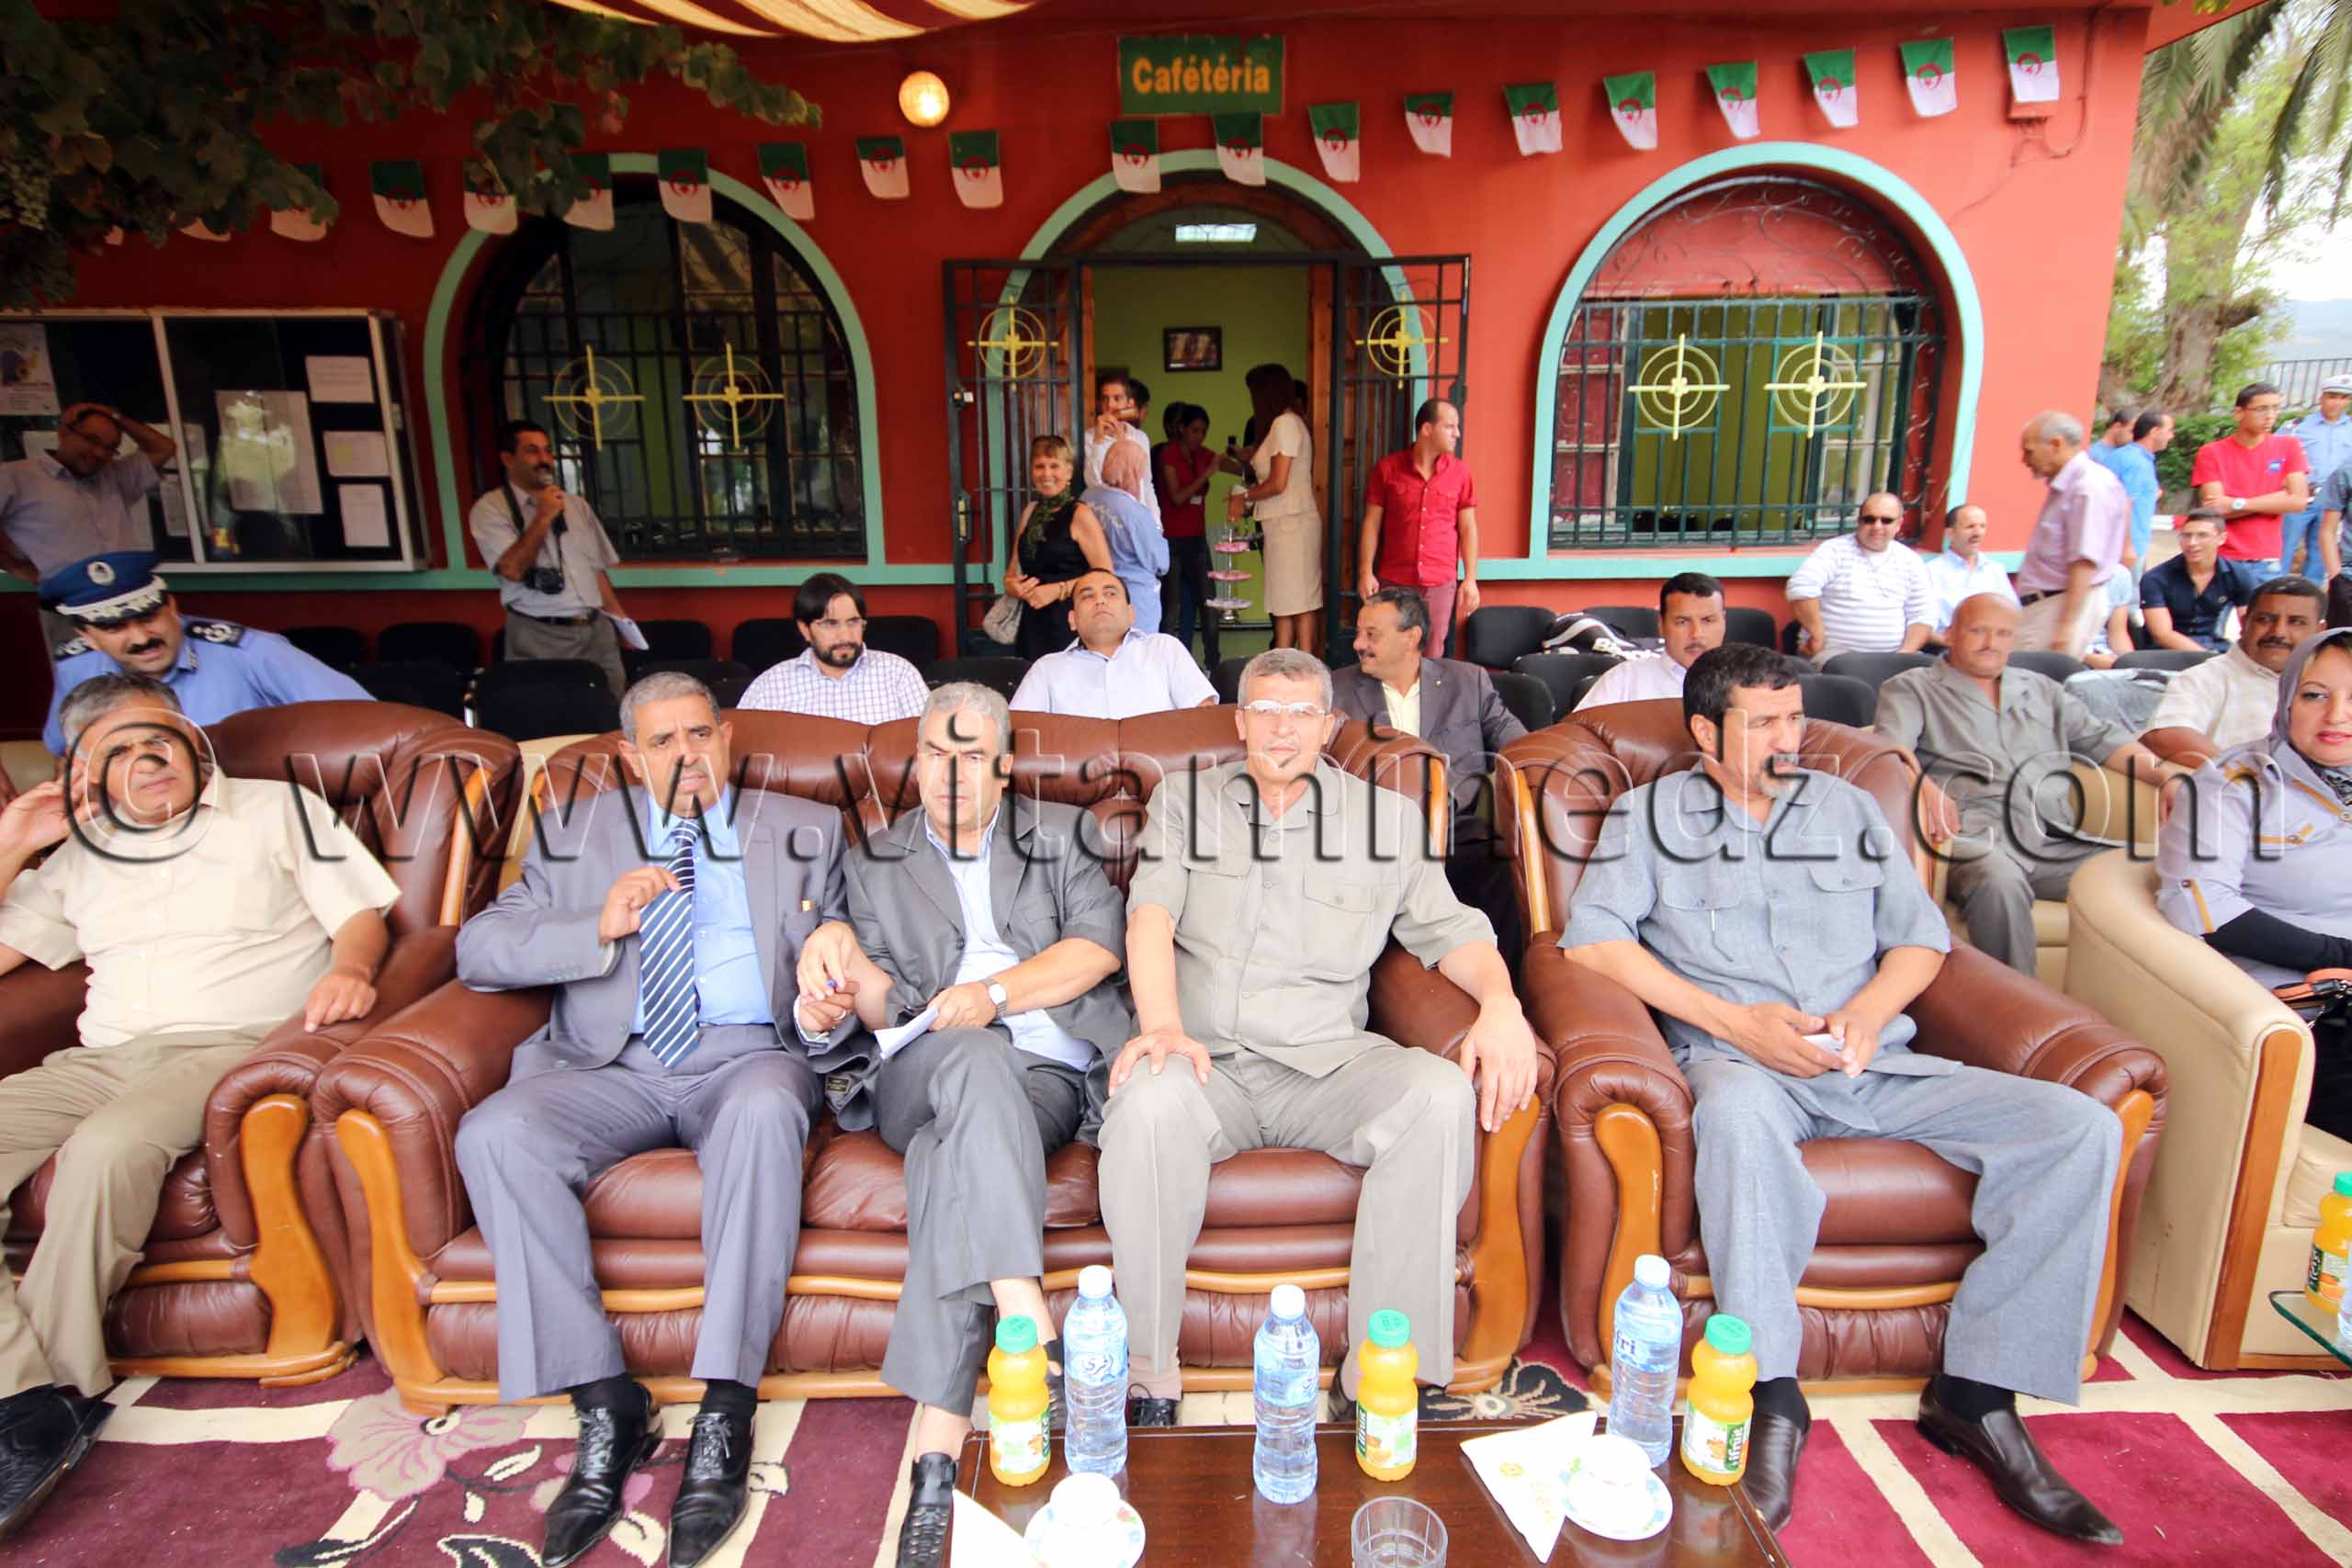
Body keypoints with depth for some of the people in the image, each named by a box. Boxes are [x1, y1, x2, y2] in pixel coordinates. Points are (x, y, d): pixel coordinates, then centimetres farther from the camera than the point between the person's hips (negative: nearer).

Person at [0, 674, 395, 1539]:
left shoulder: (277, 809, 13)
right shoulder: (81, 856, 25)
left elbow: (362, 914, 5)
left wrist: (348, 968, -18)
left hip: (233, 1044, -5)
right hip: (101, 1058, 5)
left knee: (107, 1148, -33)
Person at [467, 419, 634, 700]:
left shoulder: (577, 505, 17)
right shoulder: (490, 508, 0)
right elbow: (513, 569, -14)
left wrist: (622, 621, 12)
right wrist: (543, 517, -12)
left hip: (597, 631, 5)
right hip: (540, 638, -4)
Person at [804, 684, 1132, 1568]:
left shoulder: (1061, 834, 20)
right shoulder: (876, 862, 23)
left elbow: (1102, 941, 3)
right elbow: (890, 1006, 13)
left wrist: (998, 990, -10)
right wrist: (855, 976, -11)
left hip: (1047, 1079, 0)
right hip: (925, 1072, 1)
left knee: (951, 1161, -33)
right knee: (980, 1059, -37)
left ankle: (935, 1452, -37)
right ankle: (1033, 1327, -45)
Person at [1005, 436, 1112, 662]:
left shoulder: (1080, 514, -5)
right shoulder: (1030, 512, 15)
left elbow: (1106, 576, -11)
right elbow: (1013, 569, 24)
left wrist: (1058, 590, -15)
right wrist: (1011, 584, 2)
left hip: (1068, 624, -6)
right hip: (1032, 625, 6)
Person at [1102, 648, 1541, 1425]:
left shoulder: (1387, 815, 15)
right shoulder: (1184, 798, 14)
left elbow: (1447, 928, 12)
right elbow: (1150, 918, 0)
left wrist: (1500, 1002, -11)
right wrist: (1162, 1025, -19)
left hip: (1324, 1061, 1)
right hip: (1205, 1060, 0)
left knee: (1444, 1093, -29)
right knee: (1147, 1100, -35)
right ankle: (1149, 1380, -20)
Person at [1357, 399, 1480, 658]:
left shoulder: (1460, 472, 3)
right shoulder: (1387, 468, -1)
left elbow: (1468, 528, 5)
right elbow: (1371, 523, 2)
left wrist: (1471, 579, 0)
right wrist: (1366, 572, -4)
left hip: (1441, 584, 1)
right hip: (1393, 582, -1)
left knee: (1431, 656, 4)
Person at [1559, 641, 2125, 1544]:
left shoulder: (1847, 808, 21)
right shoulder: (1653, 813, 9)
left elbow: (1921, 937, 18)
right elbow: (1591, 936, -5)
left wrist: (1867, 1012, -4)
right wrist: (1732, 1020, -12)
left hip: (1875, 1064, 5)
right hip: (1739, 1060, -4)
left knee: (2082, 1128, -14)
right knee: (1736, 1109, -40)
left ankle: (1978, 1392, -10)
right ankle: (1774, 1400, -27)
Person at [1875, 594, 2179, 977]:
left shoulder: (2042, 689, 31)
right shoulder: (1912, 689, 14)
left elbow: (2101, 739, 28)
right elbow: (1891, 746, -4)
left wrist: (2165, 774, 9)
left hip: (2057, 842, 5)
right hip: (1979, 842, -5)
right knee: (1999, 879, -39)